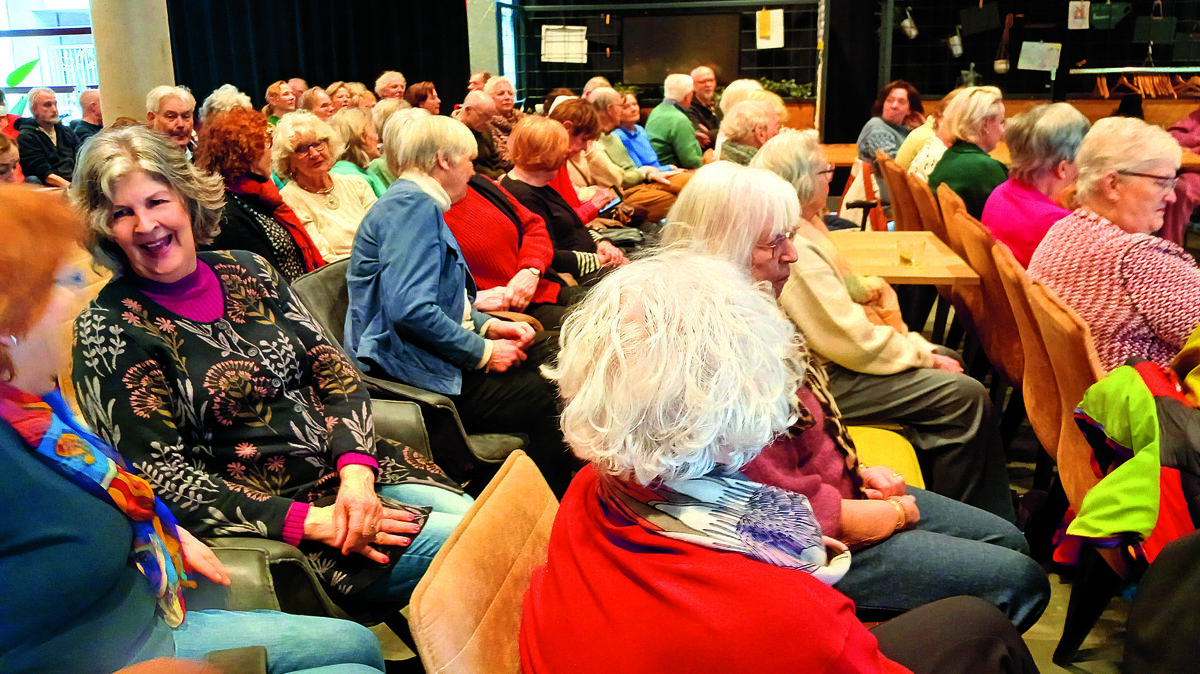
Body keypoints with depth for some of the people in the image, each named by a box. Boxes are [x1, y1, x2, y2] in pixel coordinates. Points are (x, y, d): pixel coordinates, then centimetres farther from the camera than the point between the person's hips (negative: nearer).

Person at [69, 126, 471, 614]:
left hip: (360, 467, 6)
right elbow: (163, 479, -13)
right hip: (269, 513, -6)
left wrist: (357, 473, -14)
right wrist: (311, 521, -20)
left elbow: (335, 372, 5)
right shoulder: (108, 330, -8)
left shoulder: (246, 271, 8)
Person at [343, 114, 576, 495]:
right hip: (413, 370, -11)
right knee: (547, 400, -21)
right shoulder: (412, 205, -15)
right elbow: (411, 310, -27)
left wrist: (488, 325, 8)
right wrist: (482, 352, -17)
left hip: (437, 352, 11)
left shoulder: (421, 204, 19)